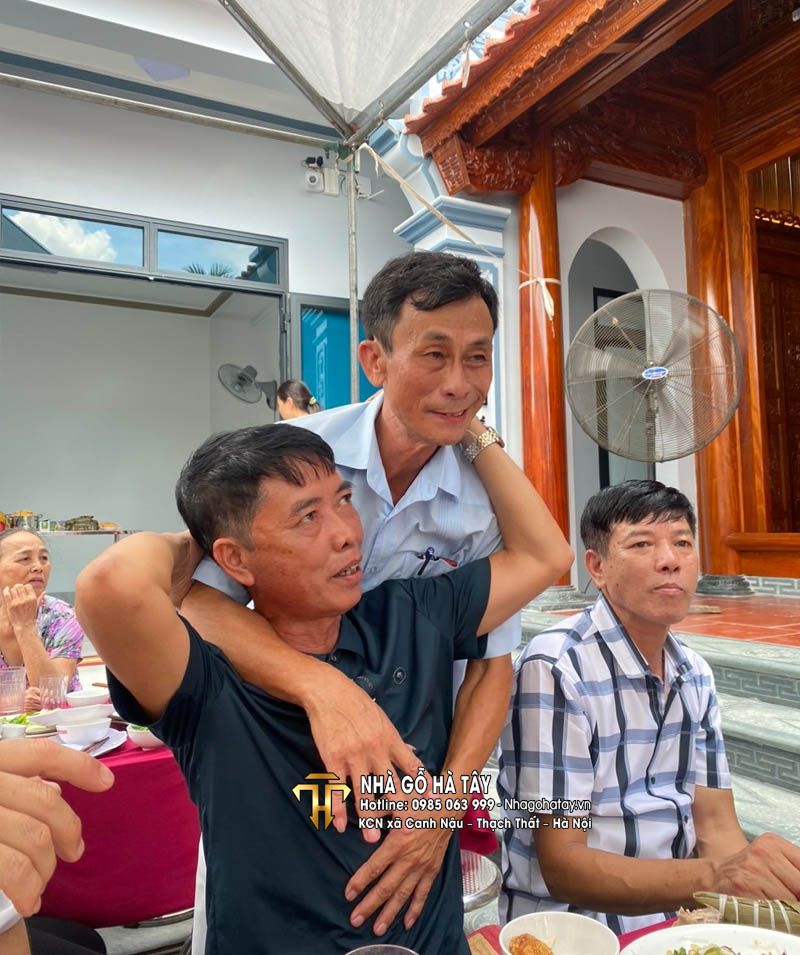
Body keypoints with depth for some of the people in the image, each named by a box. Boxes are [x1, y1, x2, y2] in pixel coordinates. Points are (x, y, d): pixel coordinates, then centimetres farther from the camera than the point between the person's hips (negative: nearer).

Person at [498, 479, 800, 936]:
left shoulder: (697, 675, 6)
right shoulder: (556, 669, -19)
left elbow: (716, 829, 3)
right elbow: (562, 867, -19)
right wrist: (714, 878, -32)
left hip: (677, 917, 7)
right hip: (574, 927, -6)